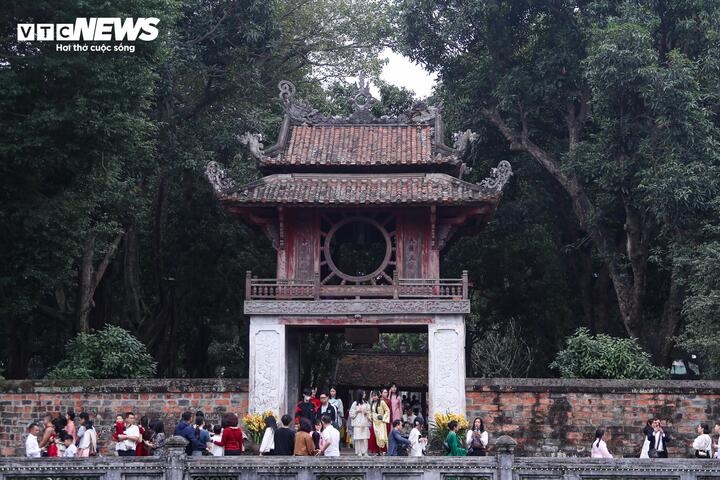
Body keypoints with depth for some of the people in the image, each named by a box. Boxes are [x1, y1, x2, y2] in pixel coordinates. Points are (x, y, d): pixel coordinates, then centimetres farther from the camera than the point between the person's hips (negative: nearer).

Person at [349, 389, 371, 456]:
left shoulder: (366, 403, 13)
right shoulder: (355, 403, 2)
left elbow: (369, 412, 20)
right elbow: (351, 413, 2)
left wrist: (367, 413, 0)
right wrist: (357, 411, -8)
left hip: (365, 423, 3)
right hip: (357, 423, -3)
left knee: (365, 438, -2)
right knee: (358, 438, -8)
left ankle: (364, 452, 3)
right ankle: (358, 452, -3)